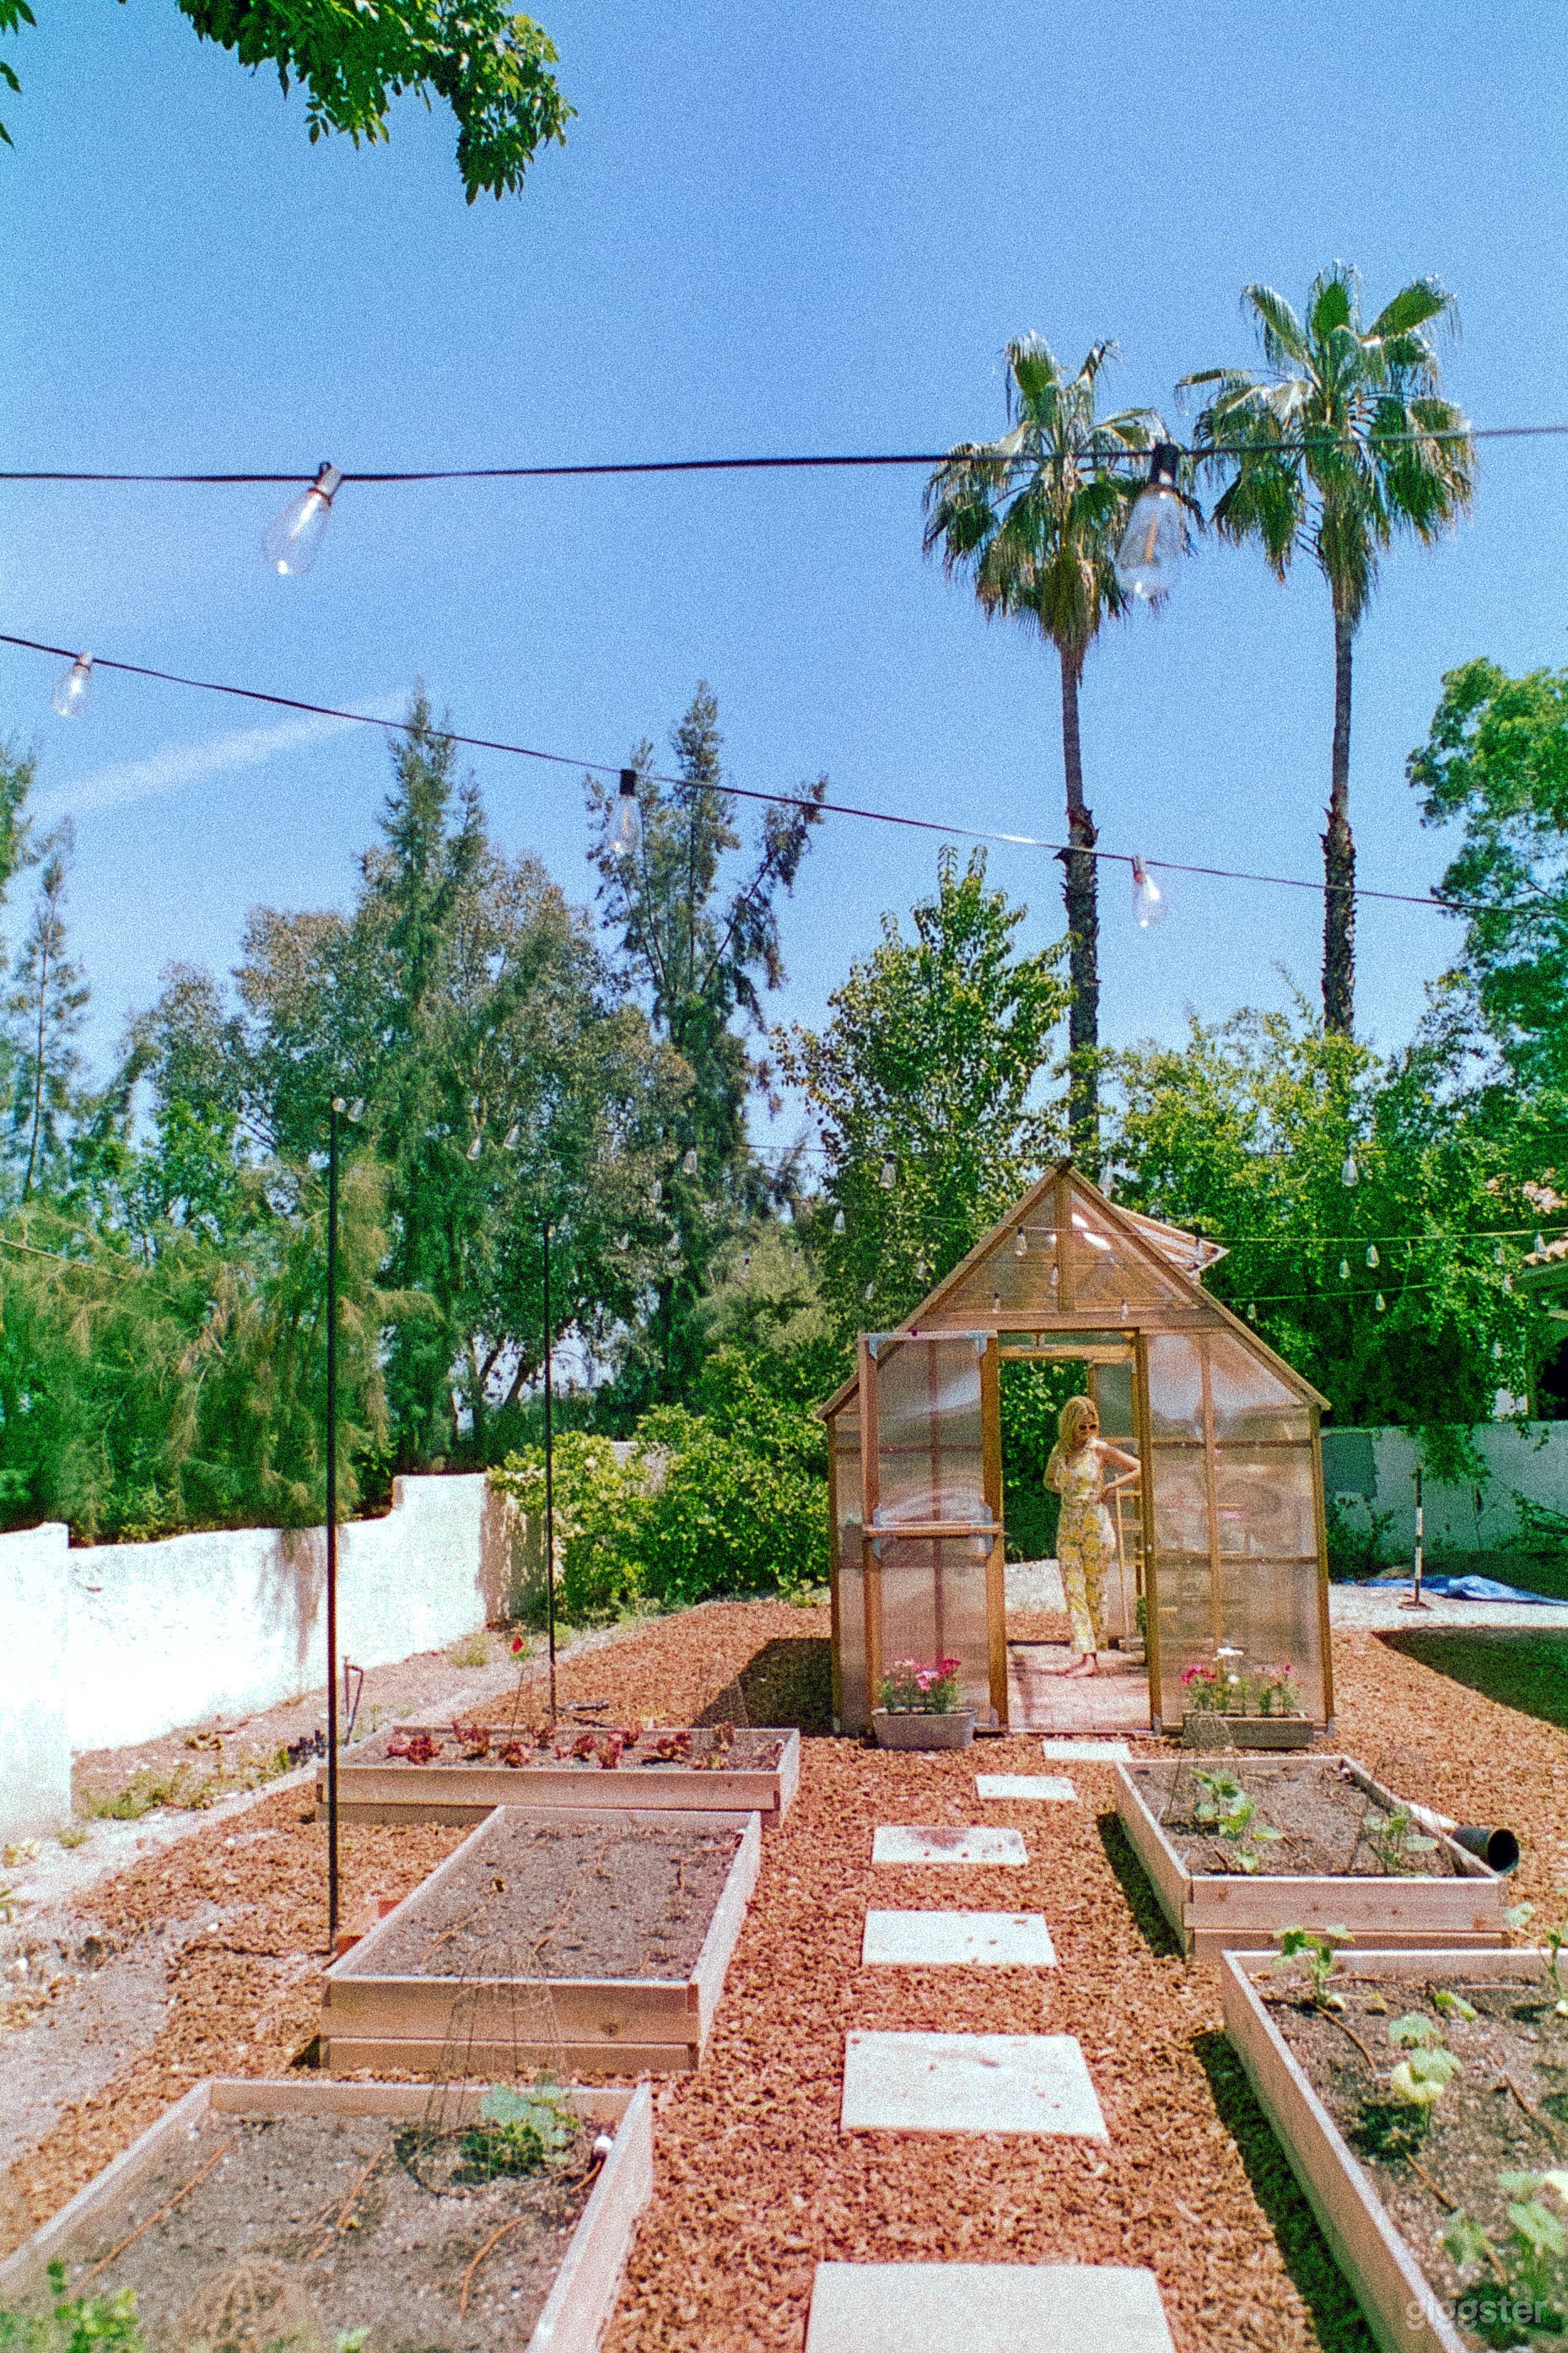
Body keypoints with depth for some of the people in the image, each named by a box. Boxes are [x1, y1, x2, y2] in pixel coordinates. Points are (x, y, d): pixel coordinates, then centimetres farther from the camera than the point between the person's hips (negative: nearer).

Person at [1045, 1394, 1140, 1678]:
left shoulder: (1100, 1449, -5)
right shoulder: (1059, 1451, 8)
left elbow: (1139, 1469, -3)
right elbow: (1049, 1480, 26)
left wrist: (1108, 1487, -8)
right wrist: (1068, 1491, 8)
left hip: (1096, 1529, -4)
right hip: (1068, 1529, 4)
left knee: (1093, 1593, 1)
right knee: (1073, 1592, -7)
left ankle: (1091, 1656, 8)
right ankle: (1086, 1656, -13)